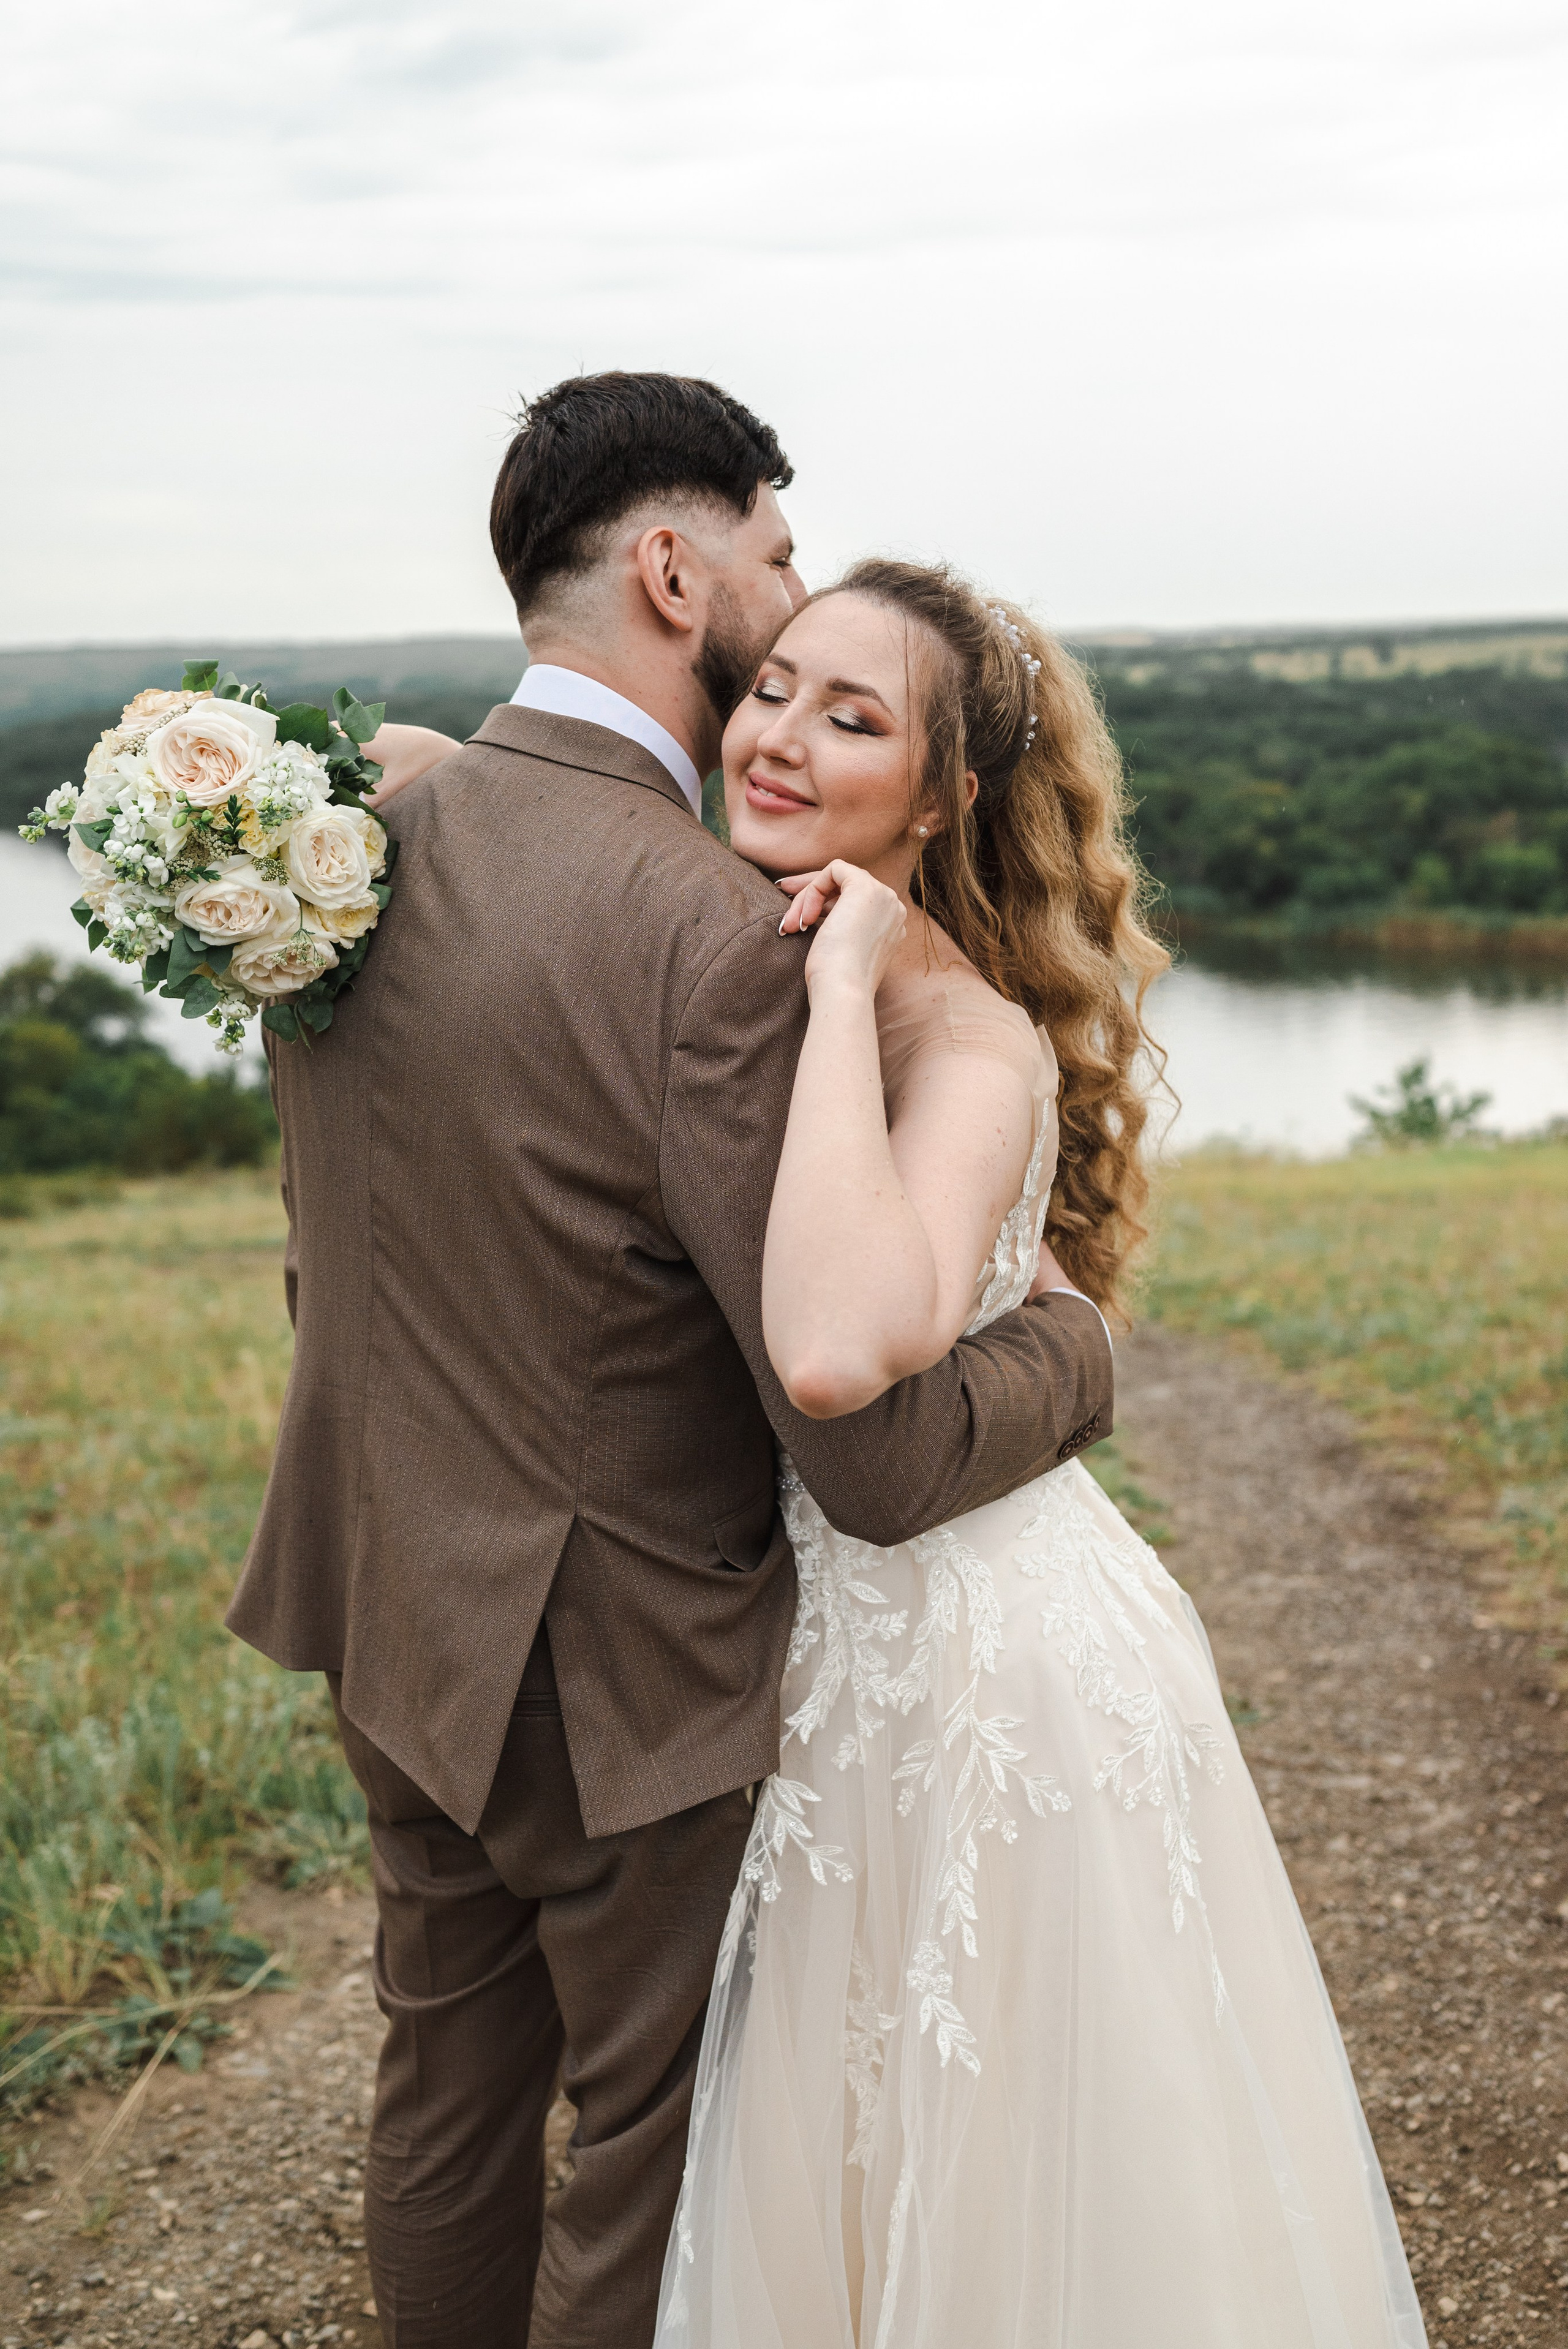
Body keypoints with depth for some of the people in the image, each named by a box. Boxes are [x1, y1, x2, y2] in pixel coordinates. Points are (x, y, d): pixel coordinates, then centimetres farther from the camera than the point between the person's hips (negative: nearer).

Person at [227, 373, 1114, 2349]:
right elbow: (882, 1463, -25)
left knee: (447, 2092, 26)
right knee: (652, 2154, 15)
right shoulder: (715, 937, -27)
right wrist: (1071, 1338, -6)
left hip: (391, 1619, 7)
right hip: (622, 1677, -7)